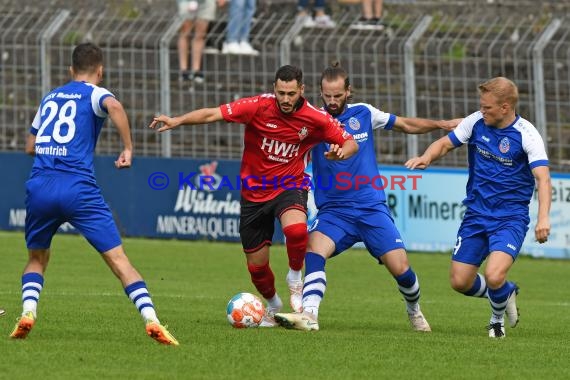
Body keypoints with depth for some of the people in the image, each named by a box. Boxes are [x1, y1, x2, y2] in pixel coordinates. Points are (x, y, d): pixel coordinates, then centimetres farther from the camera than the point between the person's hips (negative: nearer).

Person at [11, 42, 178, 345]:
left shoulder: (50, 97, 23)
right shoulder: (94, 94, 7)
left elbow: (30, 146, 29)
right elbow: (114, 106, -18)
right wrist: (128, 149, -11)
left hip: (39, 187, 4)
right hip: (78, 188, -4)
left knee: (36, 259, 24)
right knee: (118, 258, -4)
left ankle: (27, 312, 2)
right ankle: (150, 319, -17)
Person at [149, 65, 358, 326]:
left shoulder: (315, 118, -11)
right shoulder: (259, 107, -15)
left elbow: (350, 143, -1)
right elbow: (213, 114, -19)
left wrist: (341, 152, -24)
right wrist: (177, 121, -30)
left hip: (290, 186, -1)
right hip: (254, 193, 1)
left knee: (296, 229, -36)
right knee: (256, 266, 7)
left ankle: (295, 278, -6)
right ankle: (273, 304, 40)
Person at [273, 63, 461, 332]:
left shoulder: (364, 113, 4)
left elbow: (406, 125, 16)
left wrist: (442, 124, 10)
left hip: (371, 208, 1)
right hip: (333, 211, -1)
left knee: (400, 269, -6)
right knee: (313, 250, -30)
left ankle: (414, 310, 24)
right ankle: (308, 315, -39)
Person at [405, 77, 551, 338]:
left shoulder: (526, 135, -16)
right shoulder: (476, 122, -2)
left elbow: (542, 178, -24)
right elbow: (446, 143, 10)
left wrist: (543, 218, -39)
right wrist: (427, 157, -14)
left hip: (510, 218, -5)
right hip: (476, 213, 5)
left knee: (494, 276, -25)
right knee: (459, 281, 2)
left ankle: (498, 318, 9)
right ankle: (506, 293, 33)